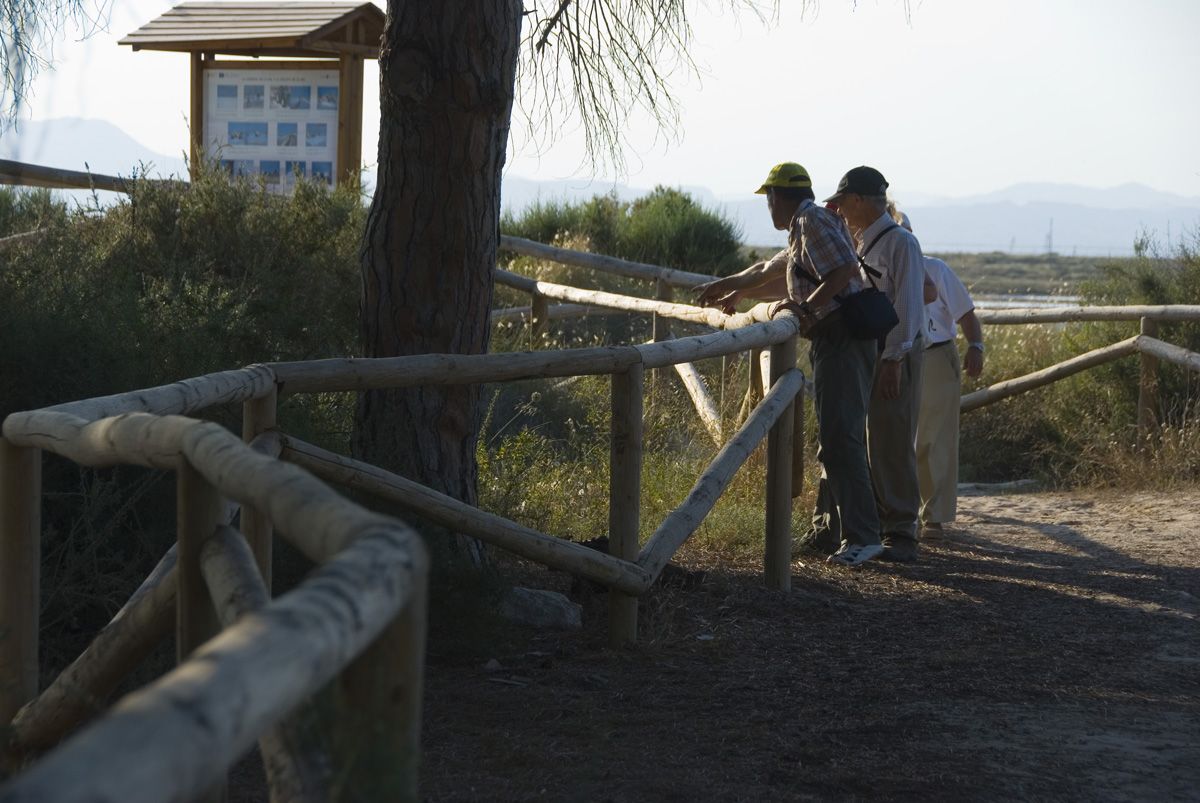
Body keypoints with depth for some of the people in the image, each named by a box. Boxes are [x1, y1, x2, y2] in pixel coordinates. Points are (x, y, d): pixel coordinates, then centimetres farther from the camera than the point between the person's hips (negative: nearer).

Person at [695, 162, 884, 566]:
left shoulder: (813, 221, -8)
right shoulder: (804, 229, 24)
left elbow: (844, 270, -24)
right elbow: (769, 272, 41)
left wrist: (806, 308, -17)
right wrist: (728, 288, 54)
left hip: (840, 339, -11)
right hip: (833, 342, 11)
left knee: (838, 439, -15)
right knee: (838, 440, 12)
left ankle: (862, 536, -19)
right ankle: (850, 531, 15)